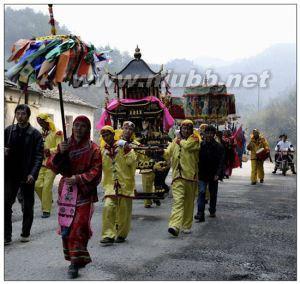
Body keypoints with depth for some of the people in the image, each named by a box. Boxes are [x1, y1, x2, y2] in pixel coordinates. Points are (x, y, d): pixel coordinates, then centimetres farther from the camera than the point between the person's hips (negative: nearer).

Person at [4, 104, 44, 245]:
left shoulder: (35, 134, -3)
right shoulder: (8, 131, 6)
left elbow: (38, 156, -7)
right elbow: (4, 148, 16)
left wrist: (32, 174, -18)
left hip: (27, 175, -2)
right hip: (10, 174, 2)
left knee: (28, 206, 9)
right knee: (6, 203, -4)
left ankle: (25, 233, 23)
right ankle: (6, 236, 4)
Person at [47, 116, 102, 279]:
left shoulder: (93, 149, -3)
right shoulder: (65, 145, 9)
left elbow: (96, 171, -9)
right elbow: (52, 165, 1)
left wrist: (78, 178, -20)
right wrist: (60, 152, -16)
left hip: (84, 193, -4)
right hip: (66, 191, 4)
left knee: (78, 227, -11)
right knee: (66, 227, 7)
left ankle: (76, 261, -1)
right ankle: (76, 258, 23)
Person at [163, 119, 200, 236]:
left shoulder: (194, 139, 3)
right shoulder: (175, 140, 14)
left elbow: (187, 145, -17)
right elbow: (168, 154, 8)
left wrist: (180, 140, 2)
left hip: (190, 175, -1)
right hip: (177, 175, 1)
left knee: (189, 202, 9)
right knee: (177, 200, -13)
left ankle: (186, 225, 23)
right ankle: (175, 226, -23)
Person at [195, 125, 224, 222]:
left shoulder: (219, 147, -3)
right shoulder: (200, 145, -2)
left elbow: (221, 162, -5)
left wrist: (218, 174, -14)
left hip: (213, 175, 1)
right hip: (202, 174, -1)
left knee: (213, 194, 14)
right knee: (201, 192, -12)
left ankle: (212, 211, 32)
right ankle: (200, 213, -15)